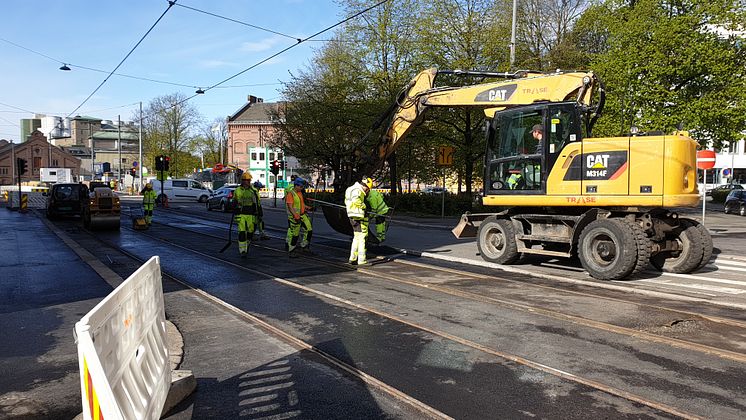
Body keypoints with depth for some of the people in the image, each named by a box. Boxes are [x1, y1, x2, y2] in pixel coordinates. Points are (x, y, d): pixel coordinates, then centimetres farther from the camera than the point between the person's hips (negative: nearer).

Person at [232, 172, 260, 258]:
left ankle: (247, 246, 32)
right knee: (242, 233, -8)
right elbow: (234, 204, 10)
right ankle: (242, 251, -4)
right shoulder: (237, 191, 4)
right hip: (241, 215, -1)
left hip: (251, 215, 1)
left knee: (250, 232, 8)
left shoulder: (254, 191, 4)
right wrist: (235, 215, 6)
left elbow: (258, 204, 8)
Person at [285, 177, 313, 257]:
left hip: (302, 215, 8)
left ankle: (304, 245, 22)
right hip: (294, 217, -8)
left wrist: (307, 208, 15)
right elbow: (290, 207, -22)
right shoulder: (290, 194, -16)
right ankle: (291, 251, 10)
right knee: (294, 234, -1)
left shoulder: (300, 193, 11)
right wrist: (296, 216, -30)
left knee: (309, 230, 7)